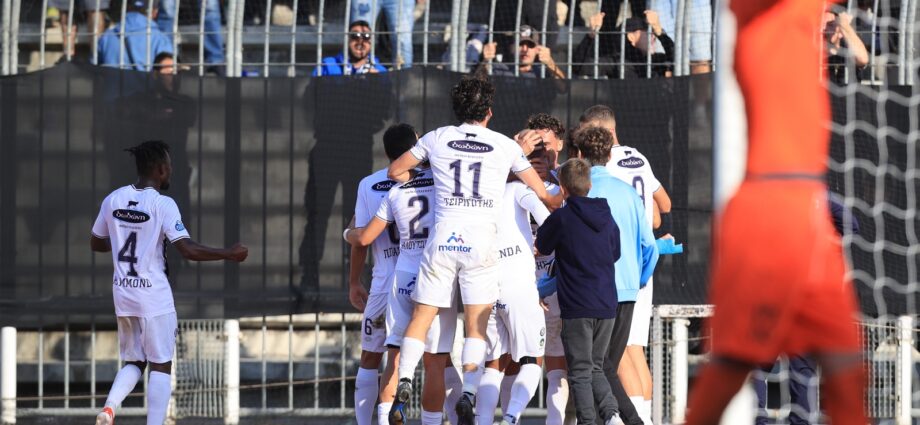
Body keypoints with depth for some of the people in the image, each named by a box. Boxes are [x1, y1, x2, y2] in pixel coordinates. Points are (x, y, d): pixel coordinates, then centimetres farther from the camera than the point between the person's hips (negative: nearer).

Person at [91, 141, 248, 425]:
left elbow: (96, 243, 14)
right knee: (160, 366, 2)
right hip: (154, 295, -6)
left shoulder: (113, 199, 3)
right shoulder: (163, 205, -14)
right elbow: (188, 250, -20)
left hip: (123, 293, 6)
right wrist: (228, 254, -10)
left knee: (133, 362, 16)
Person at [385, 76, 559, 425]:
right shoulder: (505, 146, 6)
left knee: (421, 318, 7)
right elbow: (543, 194, 13)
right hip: (482, 240, 0)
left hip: (442, 239, 0)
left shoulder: (437, 139, 7)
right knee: (476, 327, 4)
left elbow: (395, 171, 19)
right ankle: (468, 394, -11)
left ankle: (405, 380, -12)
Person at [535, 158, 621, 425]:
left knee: (580, 372, 0)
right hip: (607, 306, 5)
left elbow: (540, 247, 6)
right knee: (596, 368, 15)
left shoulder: (560, 218, -7)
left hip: (577, 307, -5)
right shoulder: (607, 219, 7)